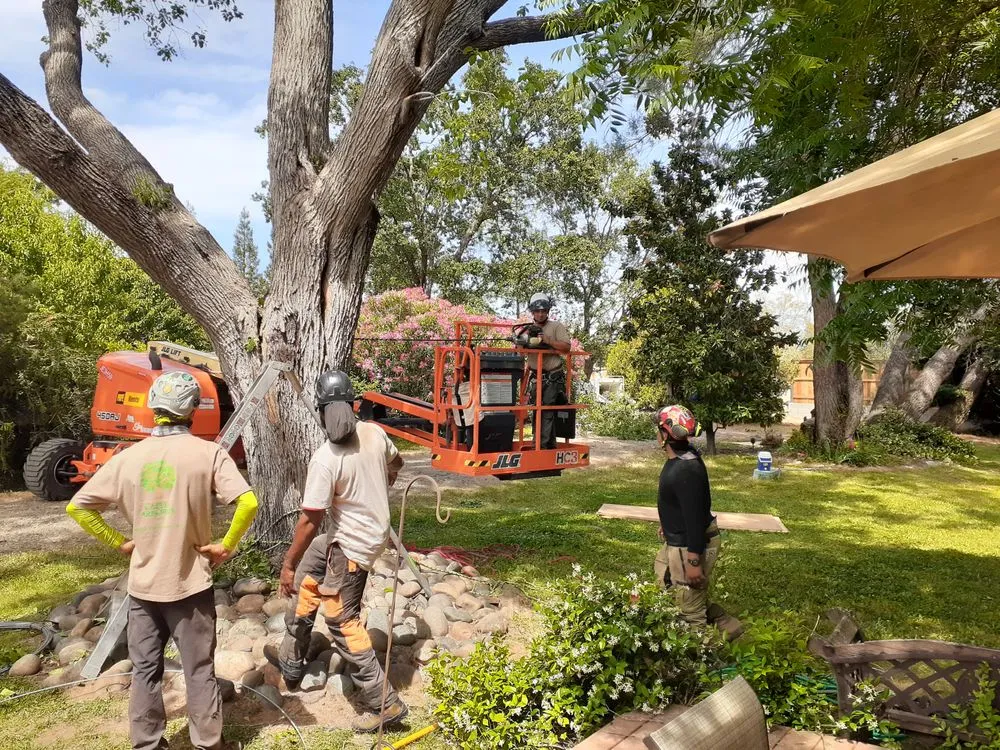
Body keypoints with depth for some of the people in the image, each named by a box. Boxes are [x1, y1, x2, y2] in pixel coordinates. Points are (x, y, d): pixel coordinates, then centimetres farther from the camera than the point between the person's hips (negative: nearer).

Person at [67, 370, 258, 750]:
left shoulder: (128, 457, -2)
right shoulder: (208, 453, -14)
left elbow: (77, 507, 3)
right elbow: (248, 502, -25)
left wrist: (120, 542, 7)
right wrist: (225, 546, -11)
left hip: (143, 583, 3)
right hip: (190, 583, -3)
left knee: (145, 671, 18)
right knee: (199, 672, 10)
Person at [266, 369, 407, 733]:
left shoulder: (325, 459, -25)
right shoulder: (374, 433, -4)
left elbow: (309, 521, -20)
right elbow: (396, 463, 17)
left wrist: (288, 565, -8)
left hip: (353, 544, -8)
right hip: (373, 529, 8)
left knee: (341, 620, 2)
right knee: (308, 577, 24)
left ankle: (385, 703, 8)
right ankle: (291, 659, 34)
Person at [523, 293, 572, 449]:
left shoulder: (556, 326, 1)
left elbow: (567, 347, -11)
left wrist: (546, 340, -19)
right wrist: (530, 341, -17)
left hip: (553, 377, -5)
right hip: (536, 377, 5)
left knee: (547, 411, -11)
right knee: (536, 410, 10)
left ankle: (545, 445, -10)